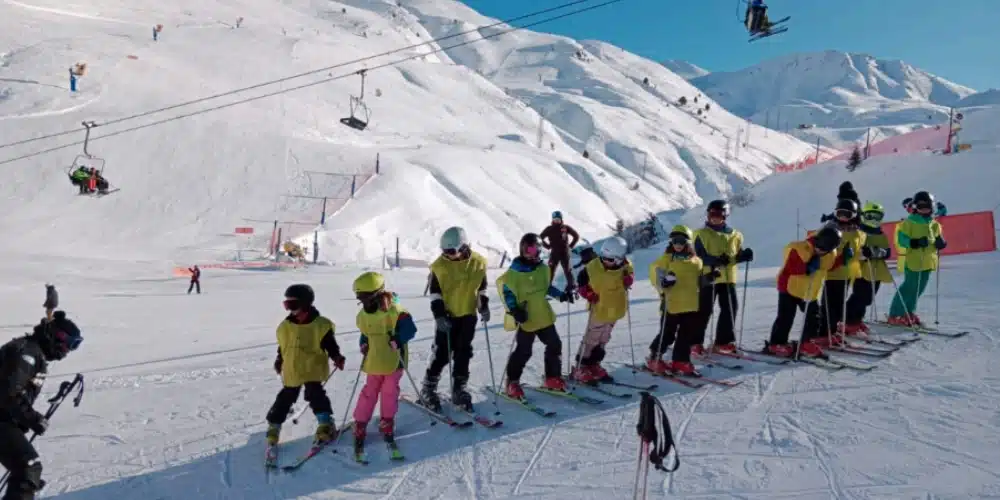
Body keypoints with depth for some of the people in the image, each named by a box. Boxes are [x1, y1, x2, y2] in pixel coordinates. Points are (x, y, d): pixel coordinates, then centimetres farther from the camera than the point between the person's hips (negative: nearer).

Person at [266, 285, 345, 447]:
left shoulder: (321, 325, -12)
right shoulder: (285, 326, 1)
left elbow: (330, 345, -9)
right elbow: (282, 346, 16)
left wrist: (337, 358, -24)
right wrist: (279, 361, 23)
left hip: (313, 369, -4)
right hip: (292, 371, 4)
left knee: (315, 395, -16)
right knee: (285, 398, 14)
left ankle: (326, 425, -7)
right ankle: (273, 426, 30)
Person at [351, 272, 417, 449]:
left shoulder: (394, 311, -20)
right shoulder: (363, 315, 1)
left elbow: (410, 329, -21)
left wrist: (398, 339, -35)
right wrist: (363, 343, -2)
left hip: (394, 360, -4)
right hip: (374, 362, 4)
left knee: (390, 392, 9)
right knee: (369, 392, 9)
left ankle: (387, 423, 27)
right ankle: (360, 425, 19)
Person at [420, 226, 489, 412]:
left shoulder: (478, 262, -3)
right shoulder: (440, 265, -10)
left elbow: (481, 287, 11)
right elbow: (435, 293, -5)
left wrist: (484, 306, 2)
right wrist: (439, 315, -12)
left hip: (469, 315, 2)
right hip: (447, 316, -2)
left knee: (463, 353, 8)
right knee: (442, 353, -1)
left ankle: (459, 390, 20)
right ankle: (428, 388, 14)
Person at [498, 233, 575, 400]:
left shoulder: (543, 268, 7)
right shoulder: (514, 272, -14)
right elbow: (507, 291, -11)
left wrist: (562, 295, 9)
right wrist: (514, 309, -23)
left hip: (545, 316, 7)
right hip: (526, 319, -7)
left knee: (554, 345, 12)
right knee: (523, 351, -3)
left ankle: (552, 378, 27)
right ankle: (512, 384, 11)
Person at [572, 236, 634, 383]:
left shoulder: (626, 266, -10)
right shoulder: (593, 267, -21)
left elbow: (629, 275, 9)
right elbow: (581, 279, -6)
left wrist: (629, 280, -13)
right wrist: (586, 292, -20)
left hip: (615, 310, 5)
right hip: (599, 310, -5)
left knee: (602, 340, 18)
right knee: (591, 339, 2)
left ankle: (593, 366, 33)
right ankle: (580, 369, 14)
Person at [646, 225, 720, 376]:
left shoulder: (696, 261, 12)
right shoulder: (666, 258, -3)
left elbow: (699, 282, 21)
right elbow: (655, 273, -11)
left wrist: (709, 277, 3)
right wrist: (663, 282, -29)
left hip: (691, 305, 5)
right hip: (671, 304, -5)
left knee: (688, 335, 11)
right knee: (667, 335, 2)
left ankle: (680, 361, 24)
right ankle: (654, 359, 18)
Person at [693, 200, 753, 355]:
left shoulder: (734, 235, 12)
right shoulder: (701, 234, -1)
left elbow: (738, 254, 13)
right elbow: (701, 256, -11)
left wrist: (745, 255, -10)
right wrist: (716, 260, -27)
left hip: (728, 277, 5)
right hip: (708, 277, -4)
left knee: (730, 309, 5)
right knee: (704, 311, -3)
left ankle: (723, 342, 17)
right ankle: (695, 343, 7)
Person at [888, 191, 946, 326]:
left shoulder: (935, 225, 11)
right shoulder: (909, 222, -8)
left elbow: (937, 239, 20)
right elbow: (901, 239, -12)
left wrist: (940, 243, -2)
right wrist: (914, 242, -28)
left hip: (928, 262, 7)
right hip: (913, 261, -7)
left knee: (918, 290, 13)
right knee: (909, 288, -6)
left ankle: (909, 313, 27)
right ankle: (895, 315, 0)